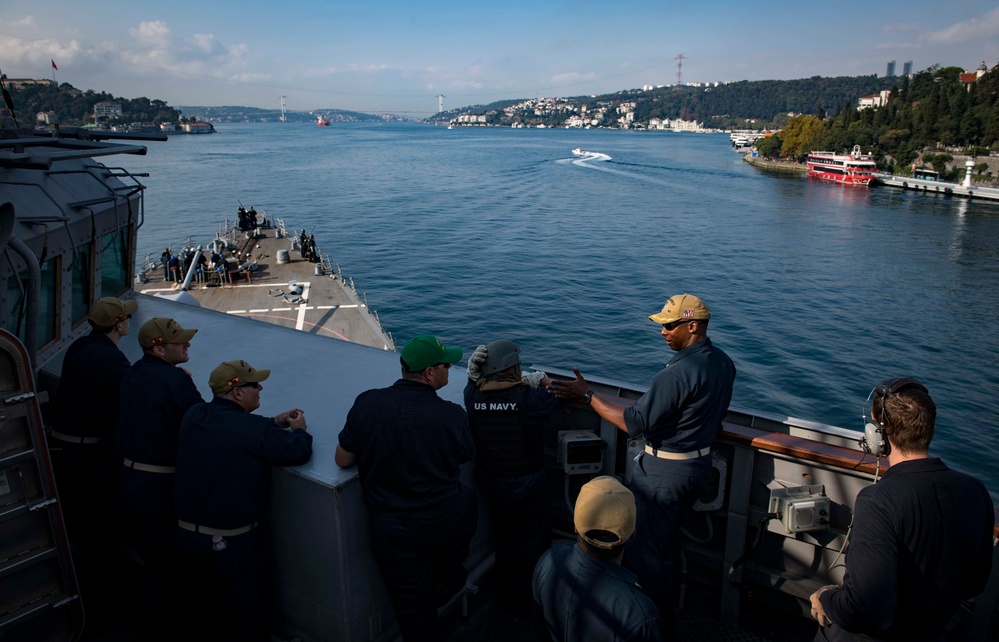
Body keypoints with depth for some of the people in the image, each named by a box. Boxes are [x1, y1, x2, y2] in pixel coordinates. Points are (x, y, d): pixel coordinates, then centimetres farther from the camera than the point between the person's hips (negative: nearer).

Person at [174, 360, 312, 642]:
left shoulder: (193, 416, -4)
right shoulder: (255, 429, -23)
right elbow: (299, 452, -15)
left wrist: (273, 422, 12)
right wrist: (299, 430, 5)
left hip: (186, 533, 6)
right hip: (233, 544, -6)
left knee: (203, 617, 26)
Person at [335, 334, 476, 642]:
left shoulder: (366, 403, -14)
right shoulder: (451, 415, -18)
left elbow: (342, 460, -4)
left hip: (391, 528, 1)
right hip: (445, 521, -1)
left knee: (414, 609, 20)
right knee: (467, 501, 34)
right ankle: (446, 581, 42)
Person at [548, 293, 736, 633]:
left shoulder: (678, 372, -28)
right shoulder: (724, 363, 0)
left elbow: (633, 423, -27)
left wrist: (586, 395, -23)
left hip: (663, 473, -10)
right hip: (701, 463, 10)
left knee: (646, 551, 7)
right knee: (666, 544, 26)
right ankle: (665, 615, 43)